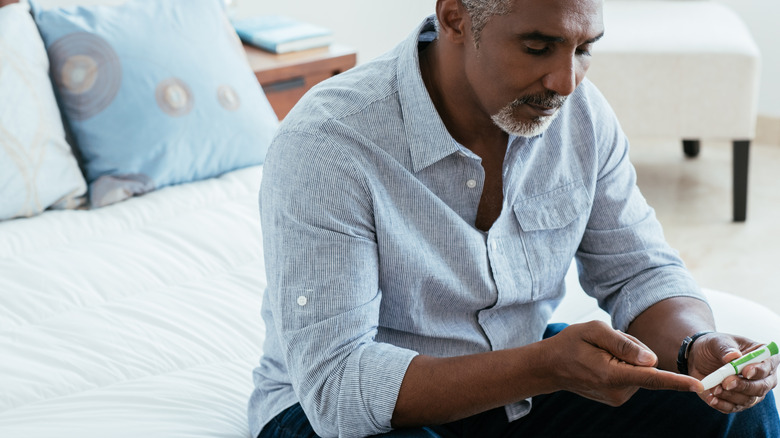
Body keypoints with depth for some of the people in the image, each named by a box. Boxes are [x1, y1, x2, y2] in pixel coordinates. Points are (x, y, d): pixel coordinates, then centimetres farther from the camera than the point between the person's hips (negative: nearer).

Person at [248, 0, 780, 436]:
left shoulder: (581, 112, -8)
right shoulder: (324, 146, -27)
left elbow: (641, 271, 1)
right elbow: (333, 381, -31)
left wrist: (697, 347, -23)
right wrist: (545, 368, -41)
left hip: (521, 373, 5)